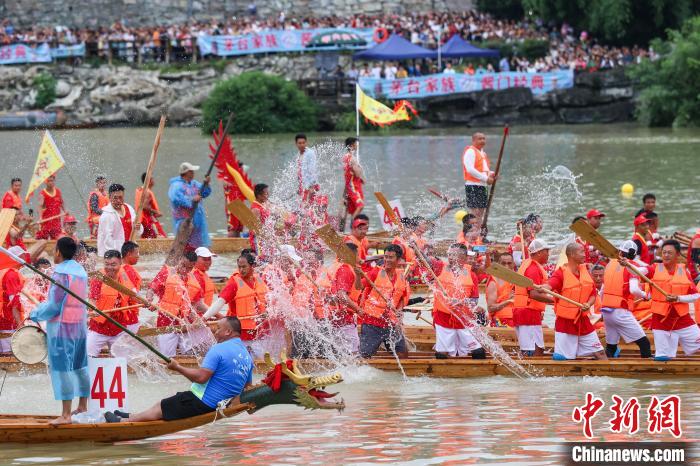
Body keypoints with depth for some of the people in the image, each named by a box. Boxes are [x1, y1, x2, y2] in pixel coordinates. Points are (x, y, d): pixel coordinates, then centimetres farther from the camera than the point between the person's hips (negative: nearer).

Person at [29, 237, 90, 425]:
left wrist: (35, 314, -2)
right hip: (80, 325, 8)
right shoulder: (81, 271, 10)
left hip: (61, 326, -8)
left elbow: (54, 306, -17)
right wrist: (43, 307, 18)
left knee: (62, 368, -6)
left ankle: (66, 415, -7)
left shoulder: (61, 274, -16)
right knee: (79, 367, 15)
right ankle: (83, 407, 22)